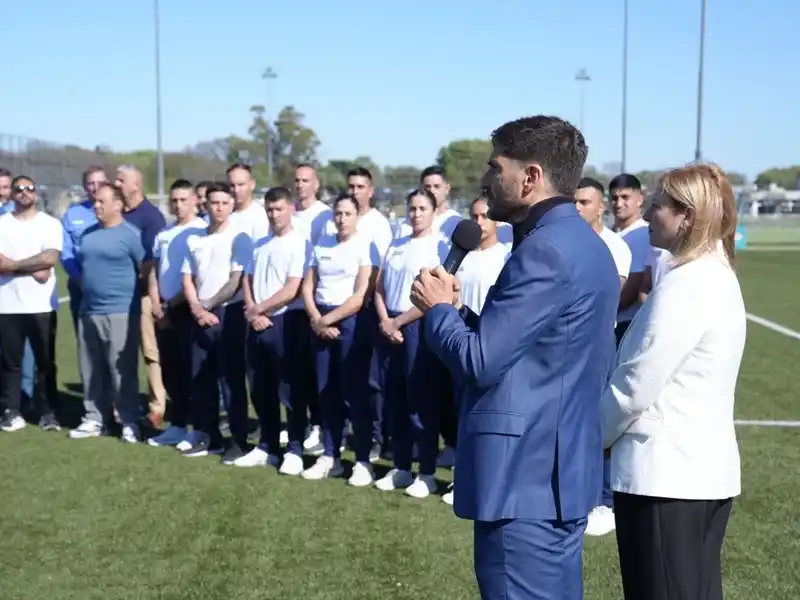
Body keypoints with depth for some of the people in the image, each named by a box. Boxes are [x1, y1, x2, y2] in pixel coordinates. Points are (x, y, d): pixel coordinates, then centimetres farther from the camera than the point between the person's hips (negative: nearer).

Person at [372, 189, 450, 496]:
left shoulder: (441, 247, -5)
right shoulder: (395, 246, 15)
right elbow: (379, 287, 12)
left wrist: (398, 322, -10)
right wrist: (385, 322, -4)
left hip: (420, 327, -6)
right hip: (390, 327, 6)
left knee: (421, 400, -4)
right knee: (396, 398, 10)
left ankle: (427, 473, 4)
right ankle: (400, 467, 20)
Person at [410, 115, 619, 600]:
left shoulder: (544, 249, -19)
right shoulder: (585, 243, 13)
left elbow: (479, 361, -20)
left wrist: (438, 308, -4)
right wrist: (460, 309, 6)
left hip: (526, 478, -10)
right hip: (560, 469, 10)